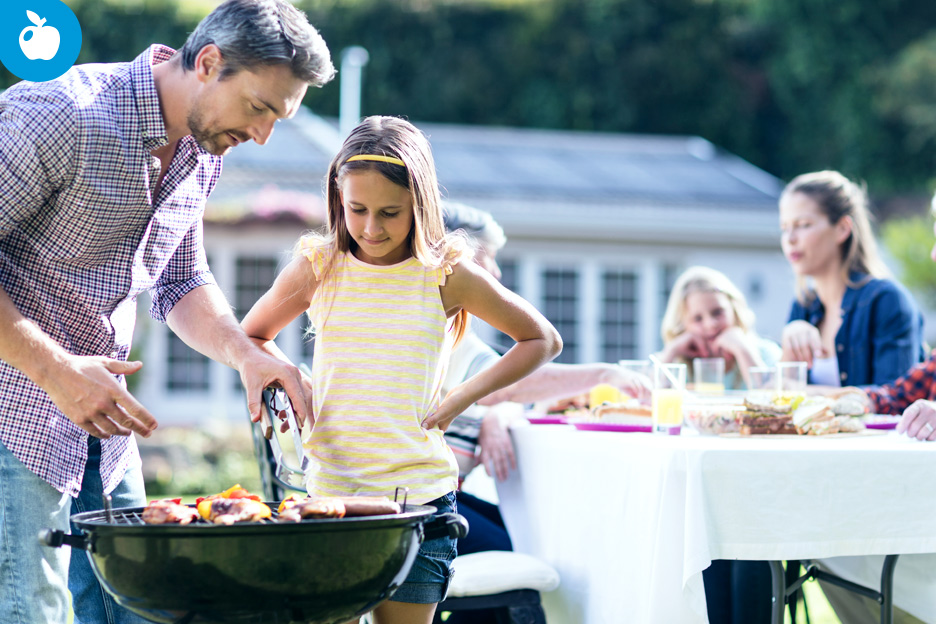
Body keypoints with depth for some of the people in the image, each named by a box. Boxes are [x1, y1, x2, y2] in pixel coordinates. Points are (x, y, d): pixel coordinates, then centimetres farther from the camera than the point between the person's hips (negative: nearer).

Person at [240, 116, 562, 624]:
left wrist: (459, 400, 0)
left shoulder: (446, 276, -2)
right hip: (329, 489, 1)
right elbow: (251, 337, 20)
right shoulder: (317, 269, 3)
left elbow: (543, 340, 9)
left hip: (417, 494, -1)